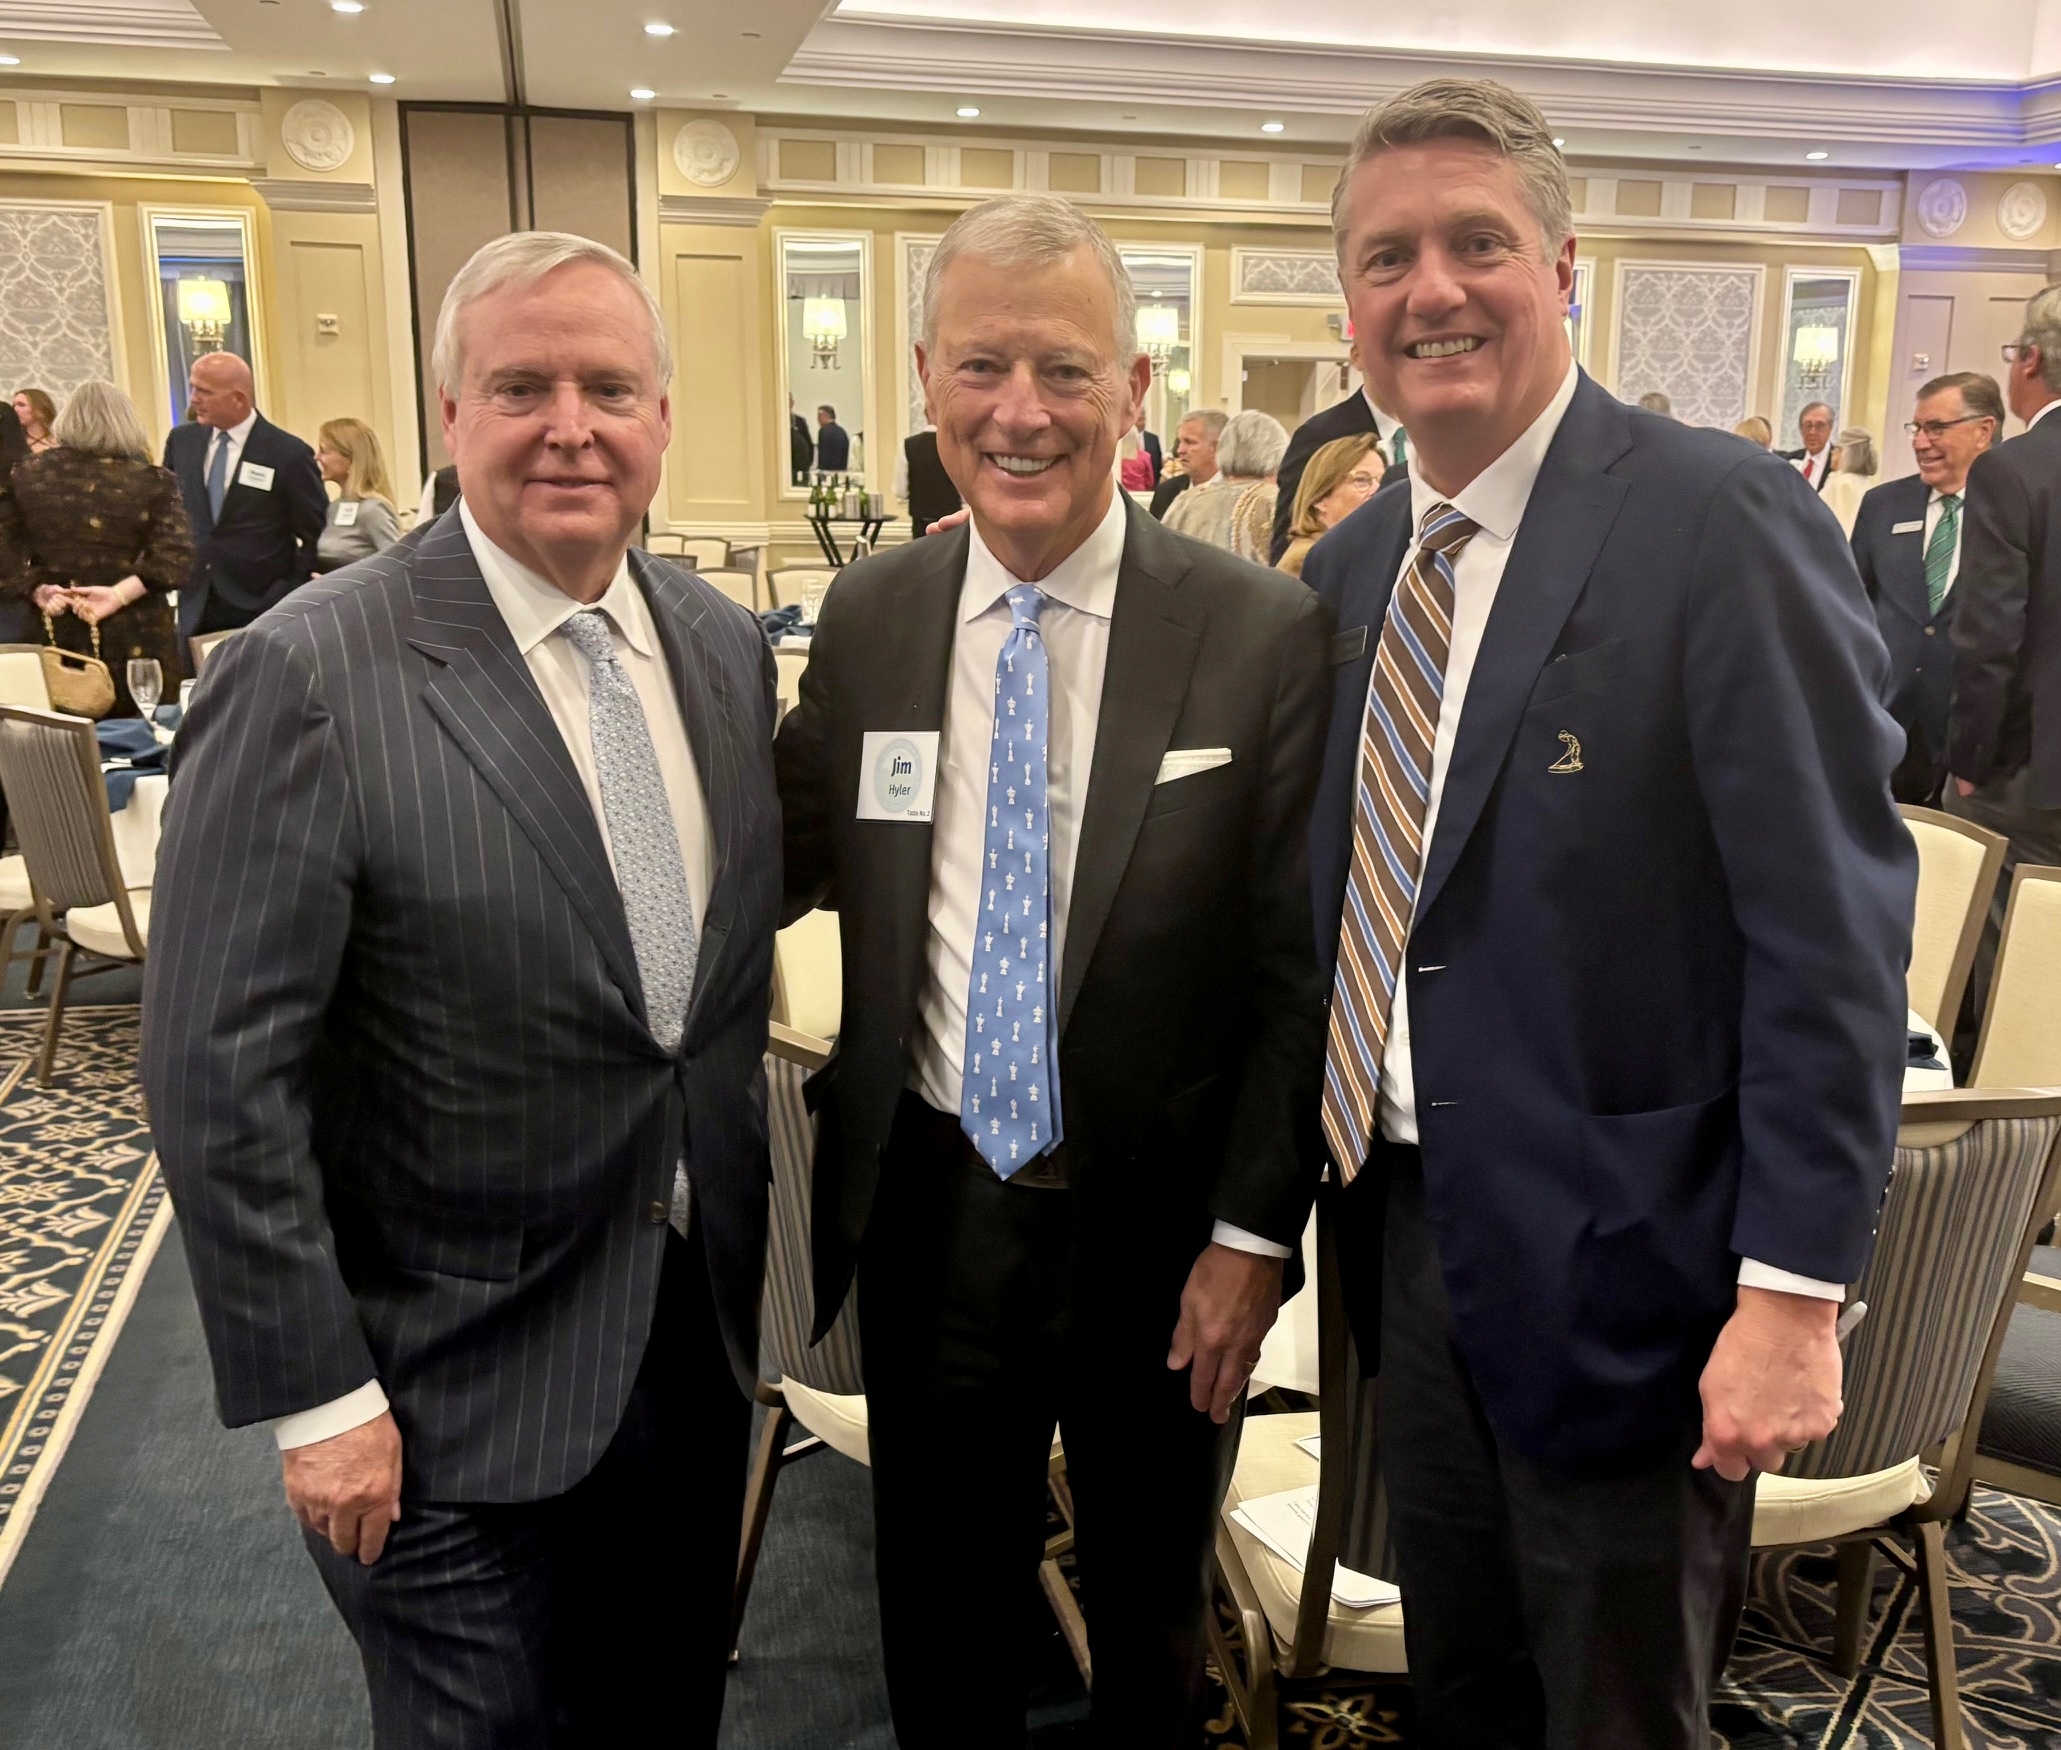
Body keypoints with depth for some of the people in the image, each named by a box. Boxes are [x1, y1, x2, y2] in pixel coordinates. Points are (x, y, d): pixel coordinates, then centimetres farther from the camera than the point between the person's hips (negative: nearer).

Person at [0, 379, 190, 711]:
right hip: (134, 637, -3)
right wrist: (119, 594, -15)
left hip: (51, 631, 3)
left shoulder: (27, 474, 8)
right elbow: (175, 554, -13)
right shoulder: (152, 480, -2)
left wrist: (36, 590, -3)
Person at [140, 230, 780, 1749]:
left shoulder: (725, 644, 0)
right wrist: (315, 1396, -14)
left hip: (699, 1333, 5)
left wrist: (743, 1259, 9)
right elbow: (222, 1076, -16)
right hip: (456, 1393, -5)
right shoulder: (309, 680, -18)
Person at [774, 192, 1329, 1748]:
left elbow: (1299, 962, -10)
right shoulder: (869, 615, -2)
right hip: (929, 1209, 2)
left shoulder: (1263, 633, -12)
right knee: (941, 1618, 22)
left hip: (1160, 1226, -2)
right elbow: (797, 861, 6)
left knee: (1152, 1612, 24)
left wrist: (1253, 1230, -10)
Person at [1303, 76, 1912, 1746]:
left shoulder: (1725, 521, -15)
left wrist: (1796, 1291, -19)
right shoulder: (1350, 567, 6)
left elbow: (1834, 928, -17)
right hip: (1412, 1240, 6)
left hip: (1619, 1266, -6)